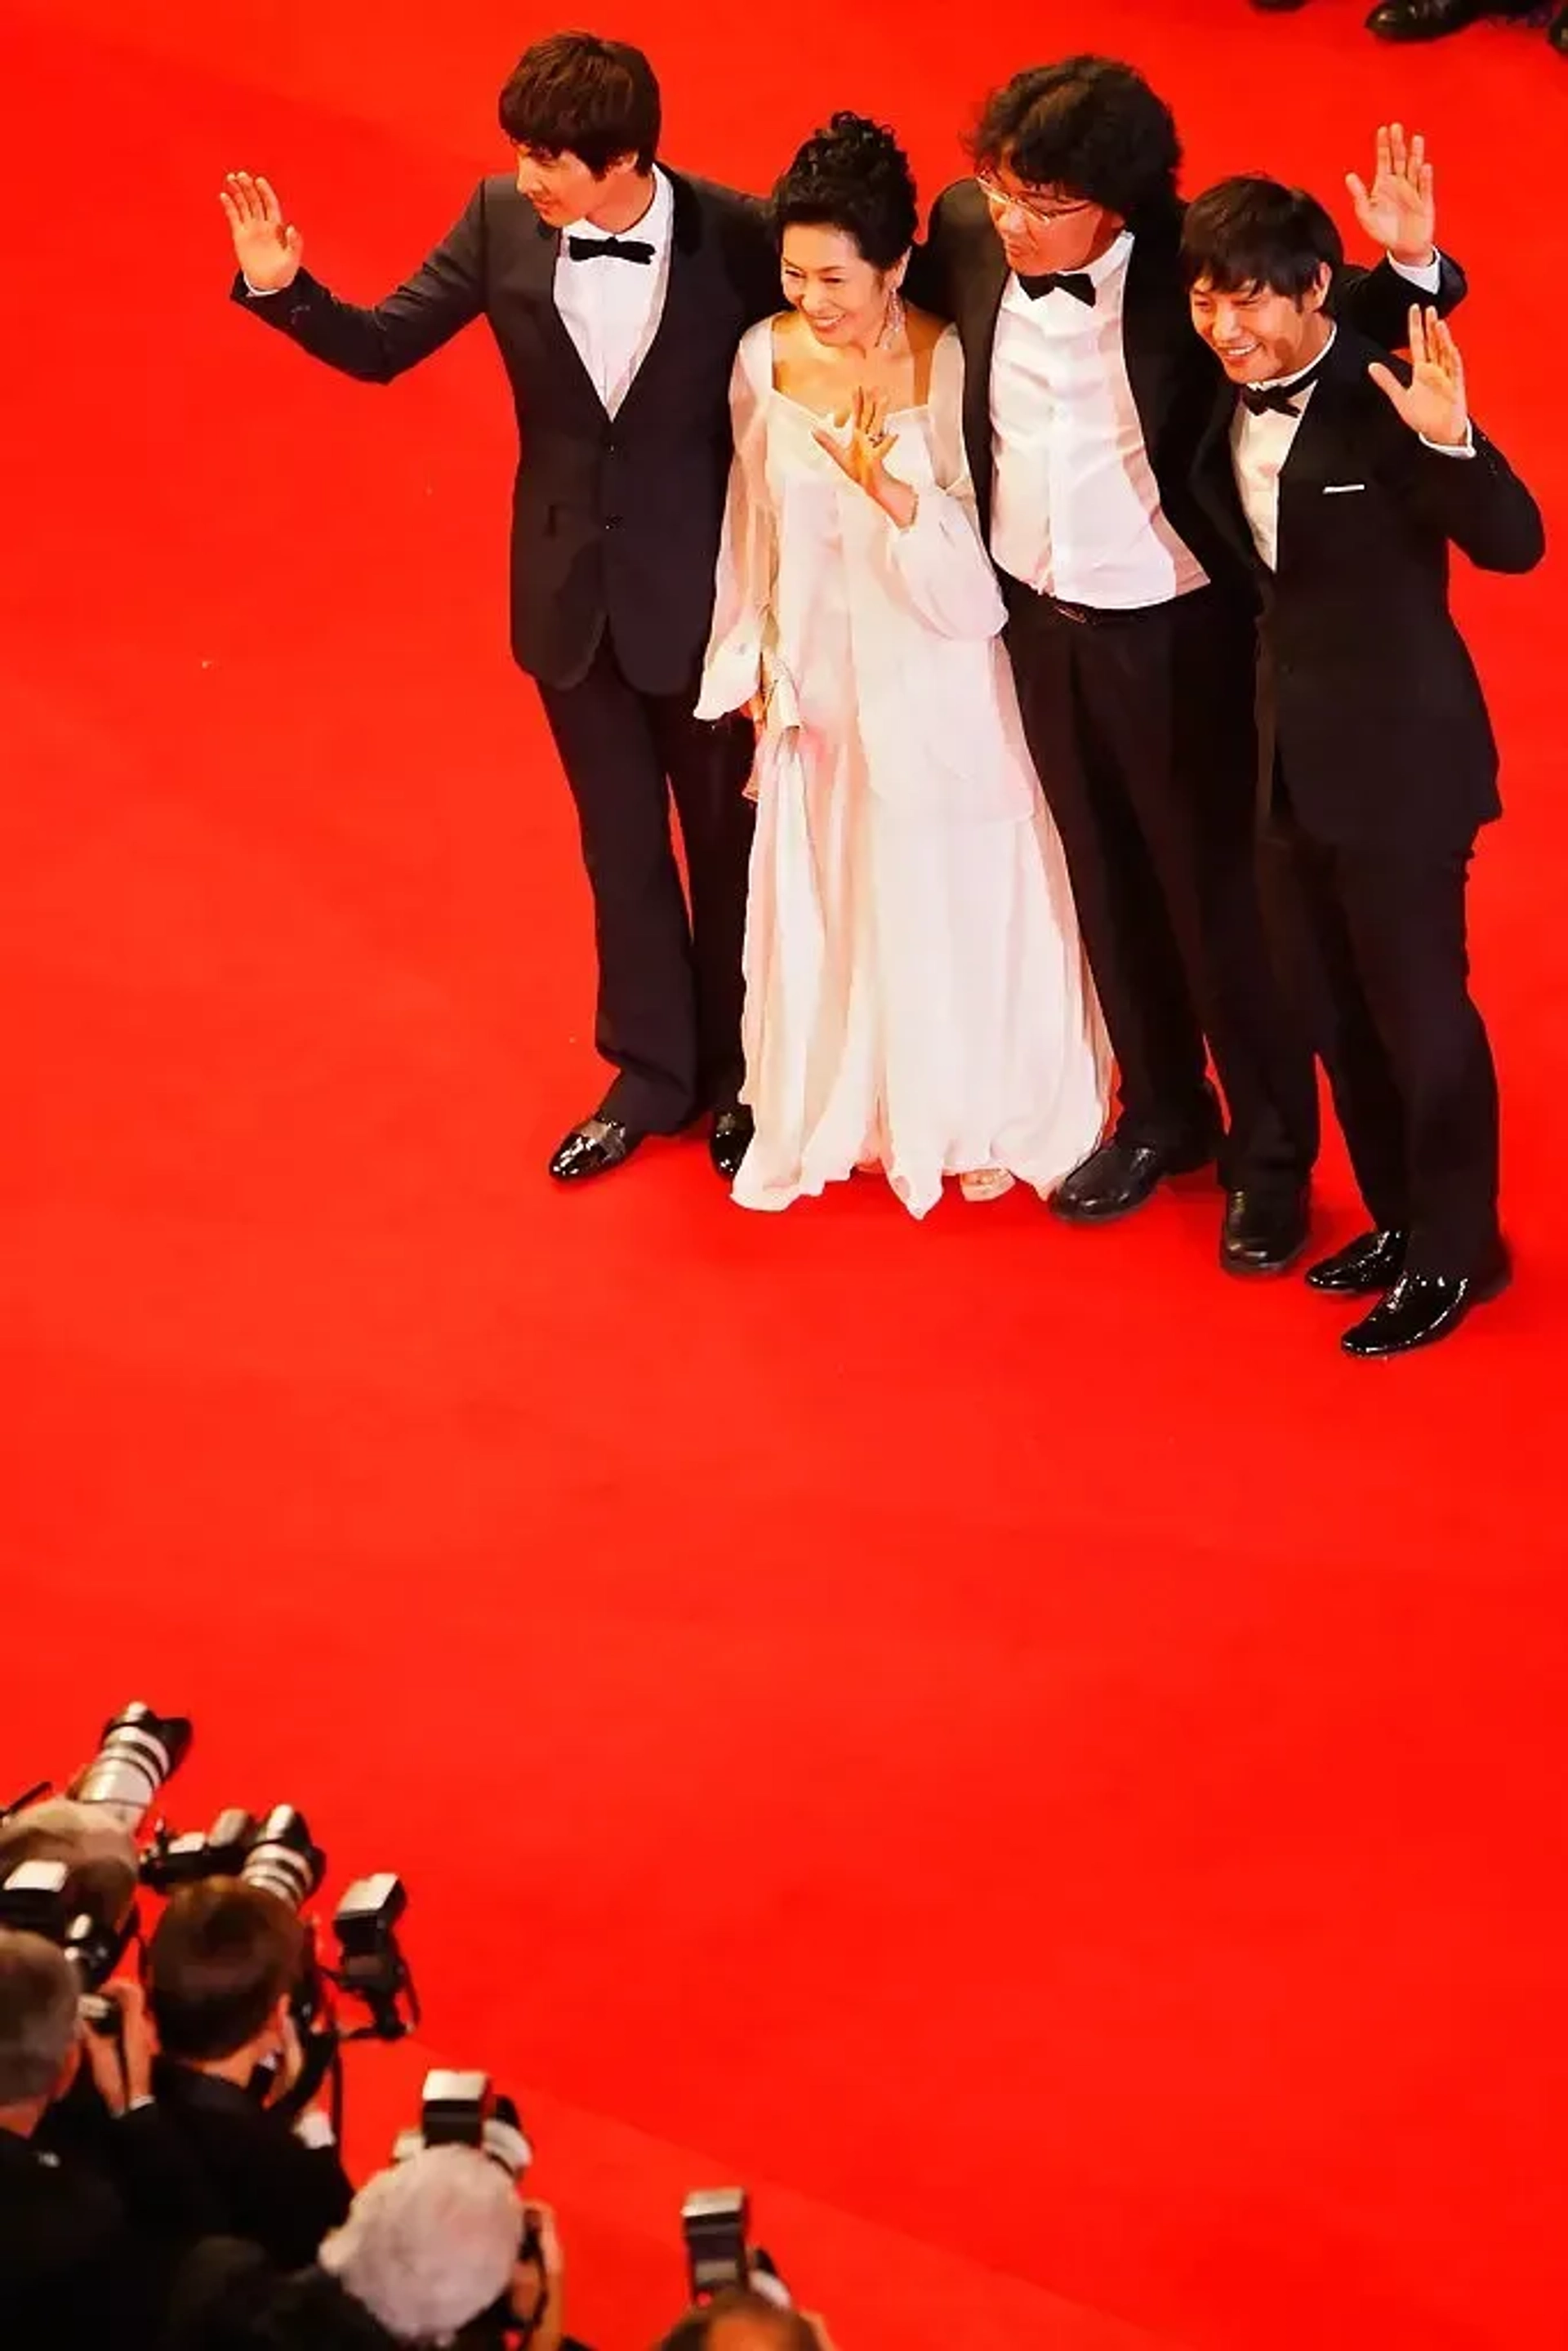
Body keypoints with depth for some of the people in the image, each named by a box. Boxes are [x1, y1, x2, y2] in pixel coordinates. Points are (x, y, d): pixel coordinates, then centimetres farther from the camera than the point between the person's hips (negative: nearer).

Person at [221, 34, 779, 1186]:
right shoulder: (502, 220, -12)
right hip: (572, 589, 3)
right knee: (620, 843, 18)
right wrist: (282, 289, -22)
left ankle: (739, 1074, 37)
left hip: (703, 587, -3)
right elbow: (382, 345, -4)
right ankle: (653, 1073, 36)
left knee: (729, 837, 16)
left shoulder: (737, 236, -20)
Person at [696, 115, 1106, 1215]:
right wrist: (753, 661, 9)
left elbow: (973, 552, -19)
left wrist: (887, 483, -36)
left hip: (933, 671, -3)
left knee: (948, 891, 13)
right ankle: (839, 1111, 37)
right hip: (818, 666, 3)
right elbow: (755, 522, 3)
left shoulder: (948, 363, -21)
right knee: (827, 889, 17)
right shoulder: (767, 358, -10)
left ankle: (973, 1116, 34)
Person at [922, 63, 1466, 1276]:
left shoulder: (1192, 266, -24)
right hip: (1041, 621, 4)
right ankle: (1162, 1115, 43)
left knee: (1221, 893, 10)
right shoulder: (969, 232, -13)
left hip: (1180, 632, -4)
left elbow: (1332, 333, -14)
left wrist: (1407, 261, -35)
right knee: (1109, 887, 22)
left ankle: (1270, 1155, 29)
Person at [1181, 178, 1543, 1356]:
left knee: (1417, 1002, 2)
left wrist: (1448, 440, -42)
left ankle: (1455, 1251, 16)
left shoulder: (1383, 397, -20)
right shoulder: (1232, 403, 1)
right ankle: (1399, 1215, 33)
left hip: (1396, 750, -8)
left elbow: (1514, 543, -28)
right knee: (1337, 1006, 18)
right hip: (1294, 748, 8)